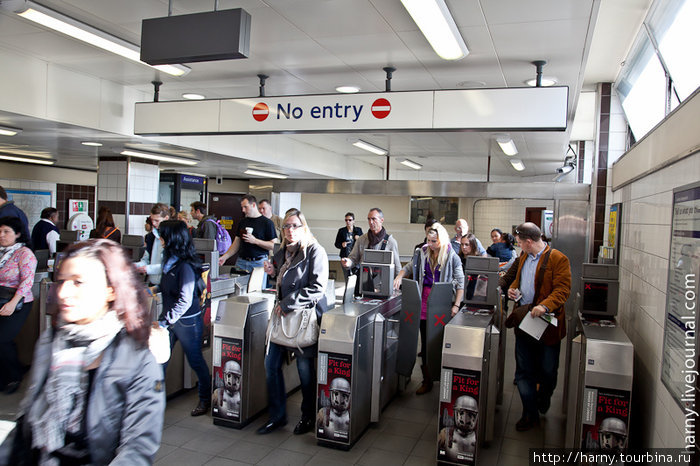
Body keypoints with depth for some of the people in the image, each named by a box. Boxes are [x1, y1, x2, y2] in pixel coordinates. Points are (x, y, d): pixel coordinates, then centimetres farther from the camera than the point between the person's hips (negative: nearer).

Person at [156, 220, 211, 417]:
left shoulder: (185, 266, -21)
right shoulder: (170, 261, 5)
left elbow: (185, 301, -24)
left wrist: (164, 321, -24)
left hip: (187, 321, -8)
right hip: (170, 318, 8)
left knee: (195, 360, 8)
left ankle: (205, 399, 27)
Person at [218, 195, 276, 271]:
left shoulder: (267, 222, -3)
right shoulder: (242, 222, 14)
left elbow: (272, 246, -8)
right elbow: (236, 244, 16)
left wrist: (255, 241, -17)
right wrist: (225, 257, 6)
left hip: (258, 262, -4)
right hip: (241, 262, 4)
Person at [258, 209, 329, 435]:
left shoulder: (315, 251, -12)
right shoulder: (282, 252, 11)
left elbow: (317, 288, -20)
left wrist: (288, 304, -20)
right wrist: (273, 273, 3)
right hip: (283, 314, 7)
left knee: (305, 367, 4)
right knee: (271, 364, 7)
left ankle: (309, 416, 25)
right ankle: (277, 415, 23)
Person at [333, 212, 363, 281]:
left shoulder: (358, 230, 7)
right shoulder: (341, 231, 5)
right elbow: (336, 244, 7)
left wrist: (359, 239, -10)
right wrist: (341, 245, -14)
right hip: (345, 257, 0)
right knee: (347, 278, 3)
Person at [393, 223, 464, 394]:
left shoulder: (452, 257, -3)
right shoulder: (422, 253, 6)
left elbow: (460, 283, -3)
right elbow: (409, 267, 19)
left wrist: (456, 305, -11)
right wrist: (399, 277, -1)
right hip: (424, 301, 4)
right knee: (425, 340, 7)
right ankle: (427, 379, 15)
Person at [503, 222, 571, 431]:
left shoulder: (558, 259, -11)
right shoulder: (524, 257, 12)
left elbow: (563, 290, -17)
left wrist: (545, 306, -32)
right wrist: (513, 288, 3)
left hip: (547, 325, -6)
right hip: (523, 322, 6)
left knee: (547, 371, 9)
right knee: (524, 371, 8)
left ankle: (544, 399, 40)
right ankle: (530, 414, 19)